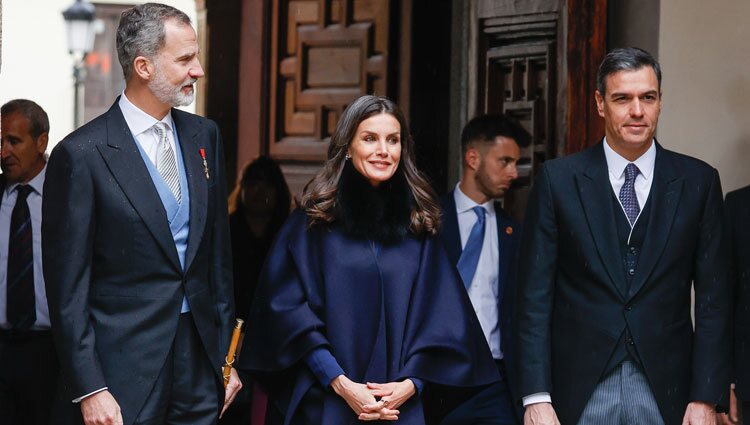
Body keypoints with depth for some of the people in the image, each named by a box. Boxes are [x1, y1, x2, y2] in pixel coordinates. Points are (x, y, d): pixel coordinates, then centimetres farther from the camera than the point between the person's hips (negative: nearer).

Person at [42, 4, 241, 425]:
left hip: (199, 364, 5)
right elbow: (68, 287, -9)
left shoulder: (204, 136, 9)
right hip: (125, 371, -5)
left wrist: (227, 356, 12)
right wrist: (88, 389, -12)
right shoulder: (81, 154, -9)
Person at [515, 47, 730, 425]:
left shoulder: (698, 181, 3)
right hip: (580, 392, -1)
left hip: (665, 393, 1)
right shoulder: (558, 180, 1)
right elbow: (534, 296, -1)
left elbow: (712, 298, 3)